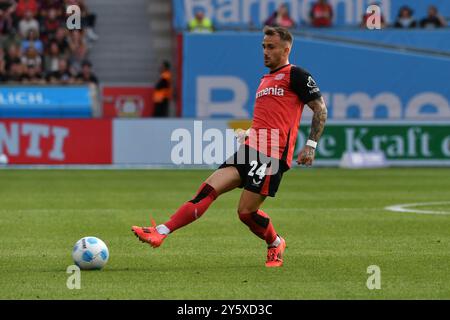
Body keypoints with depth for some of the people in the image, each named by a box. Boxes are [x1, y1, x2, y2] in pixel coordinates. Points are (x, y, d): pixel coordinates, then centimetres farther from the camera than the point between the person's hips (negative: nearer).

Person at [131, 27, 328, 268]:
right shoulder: (265, 80, 26)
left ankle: (276, 245, 21)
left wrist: (311, 146, -10)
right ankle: (160, 232, -18)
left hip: (273, 154, -8)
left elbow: (320, 109, -2)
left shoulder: (295, 75, 0)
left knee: (246, 212, -8)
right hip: (251, 149, 8)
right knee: (209, 188, -8)